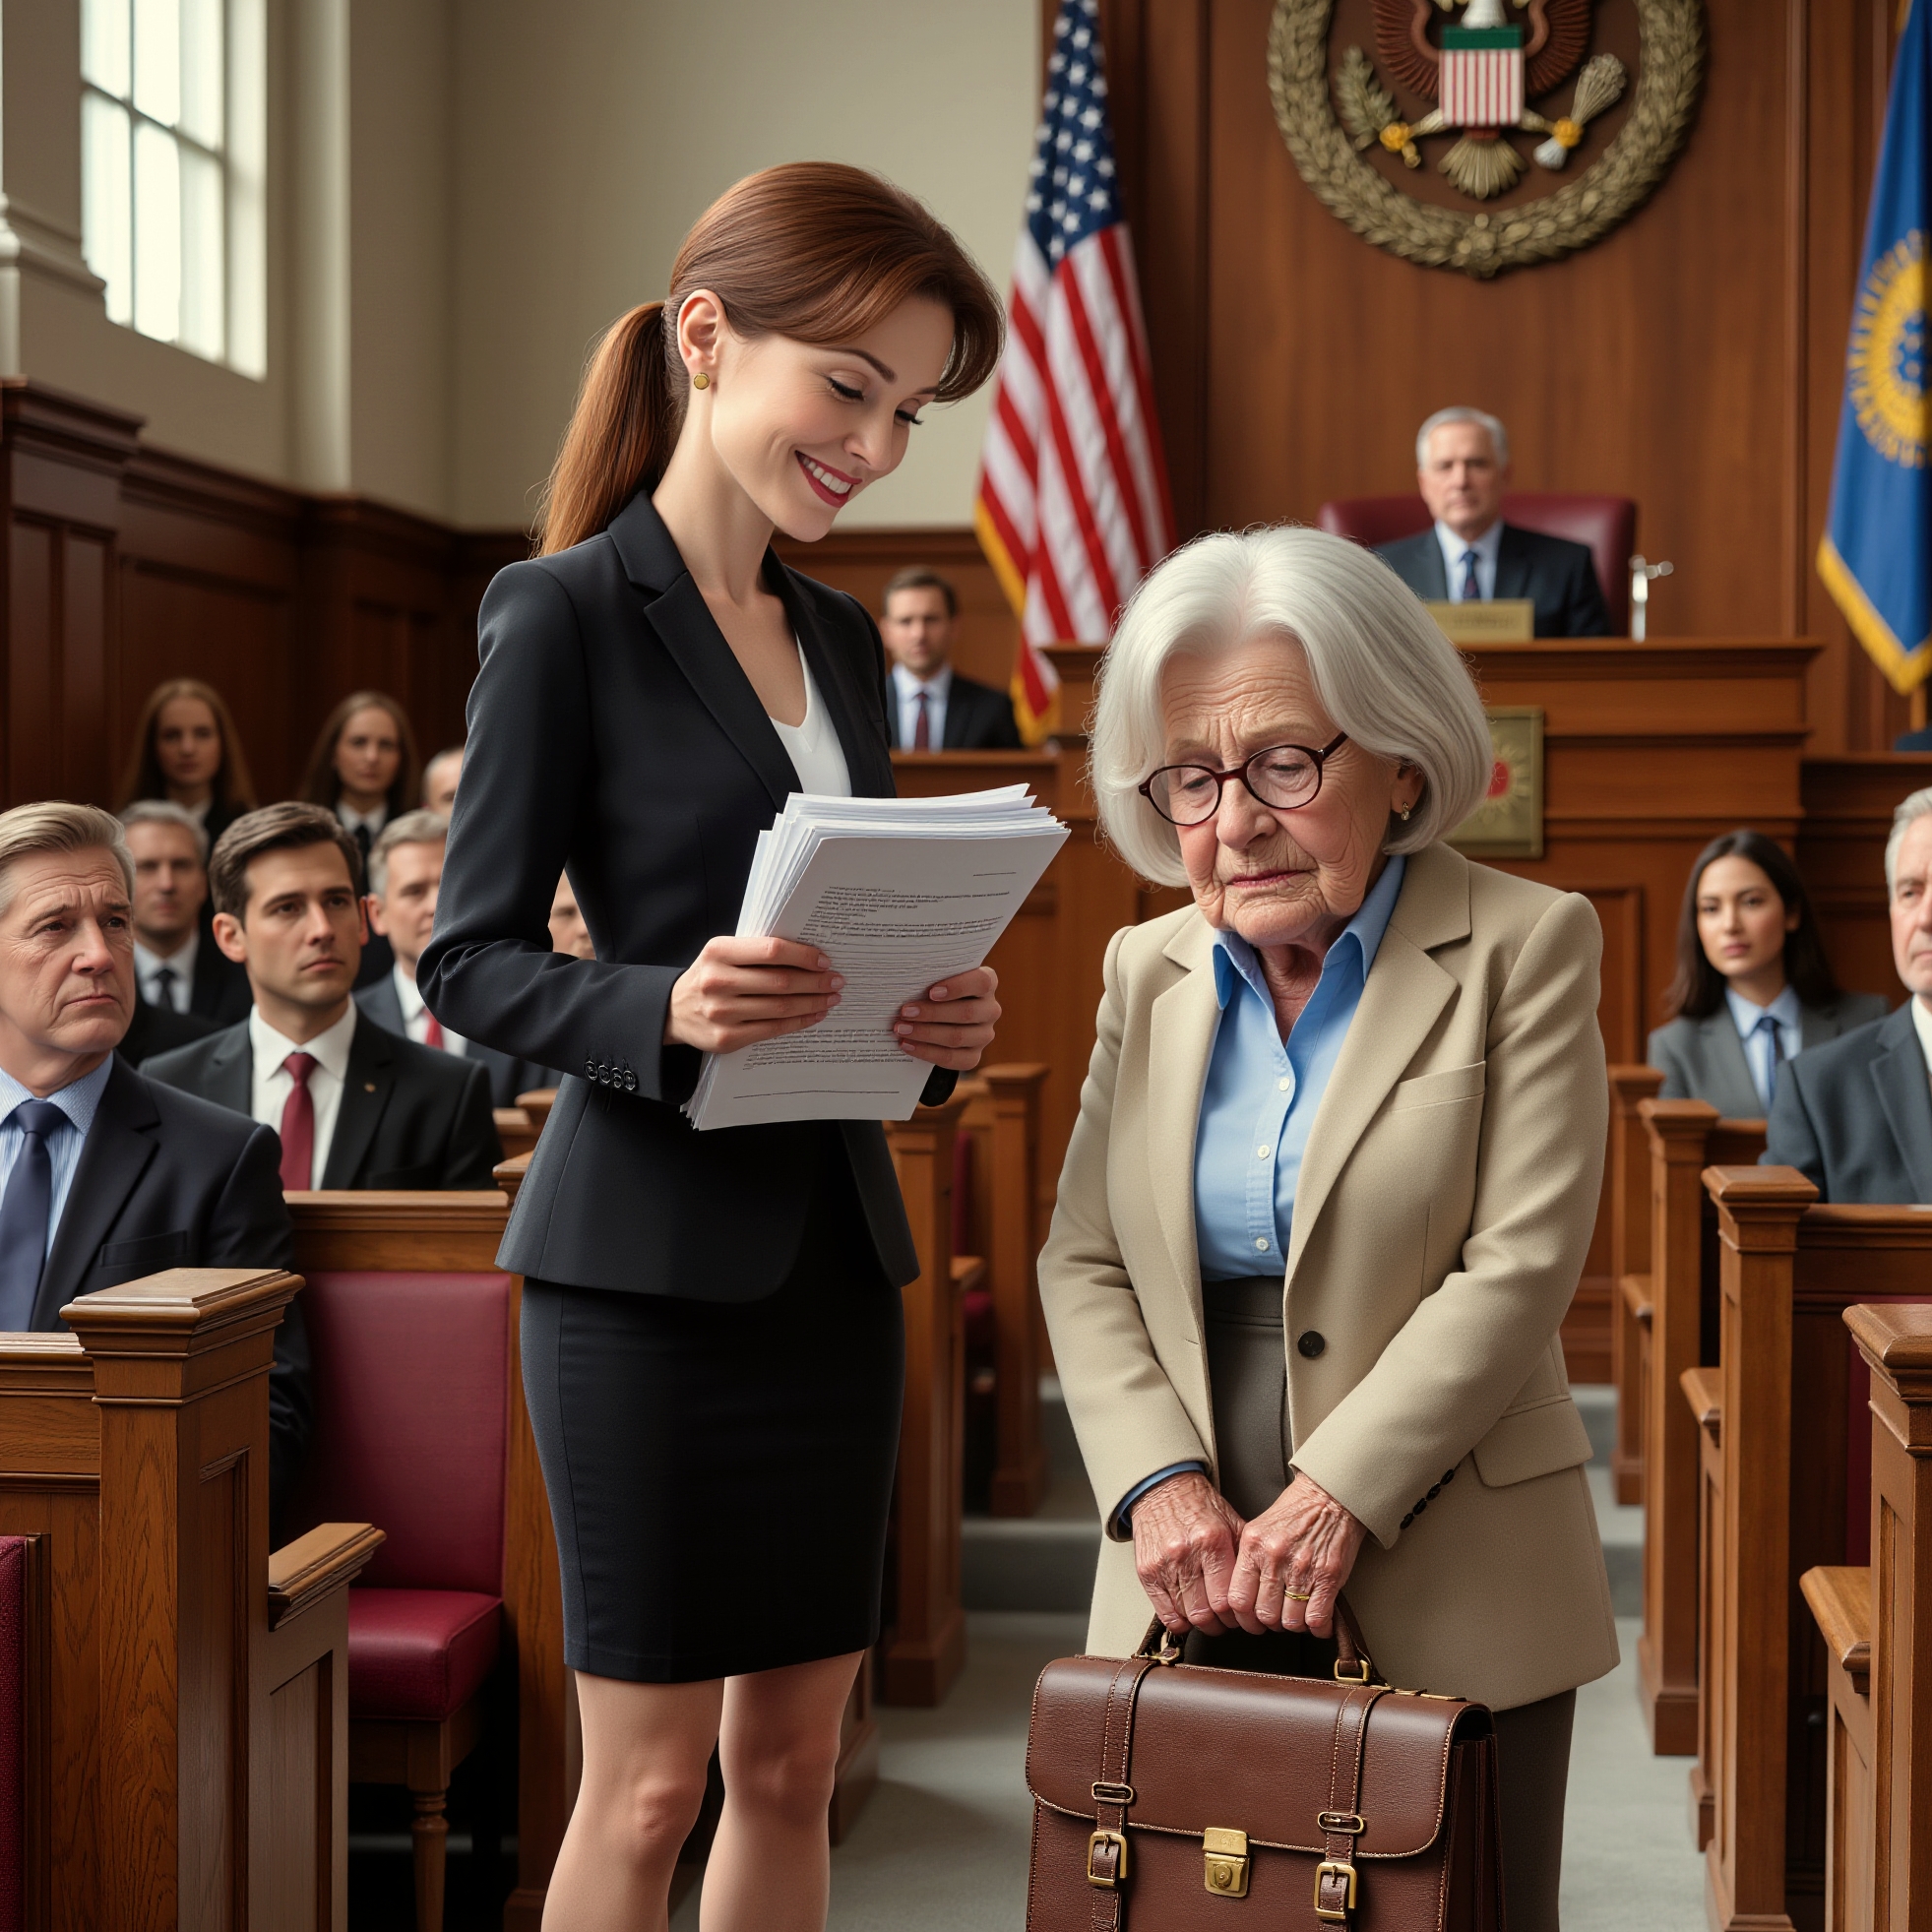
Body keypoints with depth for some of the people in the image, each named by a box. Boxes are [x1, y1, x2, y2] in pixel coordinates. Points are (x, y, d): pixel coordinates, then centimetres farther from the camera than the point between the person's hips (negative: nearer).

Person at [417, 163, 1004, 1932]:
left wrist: (938, 1019, -3)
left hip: (835, 1246, 7)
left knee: (793, 1757, 11)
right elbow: (470, 959, -8)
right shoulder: (567, 612, -7)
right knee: (650, 1777, 0)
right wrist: (665, 1013, -26)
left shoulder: (846, 641, 13)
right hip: (652, 1253, -7)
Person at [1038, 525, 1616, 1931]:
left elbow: (1519, 1266, -10)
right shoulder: (1149, 973, 10)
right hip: (1192, 1595, 3)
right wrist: (1161, 1483, -9)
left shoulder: (1523, 947, -3)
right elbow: (1083, 1264, 7)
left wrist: (1334, 1498, -16)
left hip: (1445, 1599, -3)